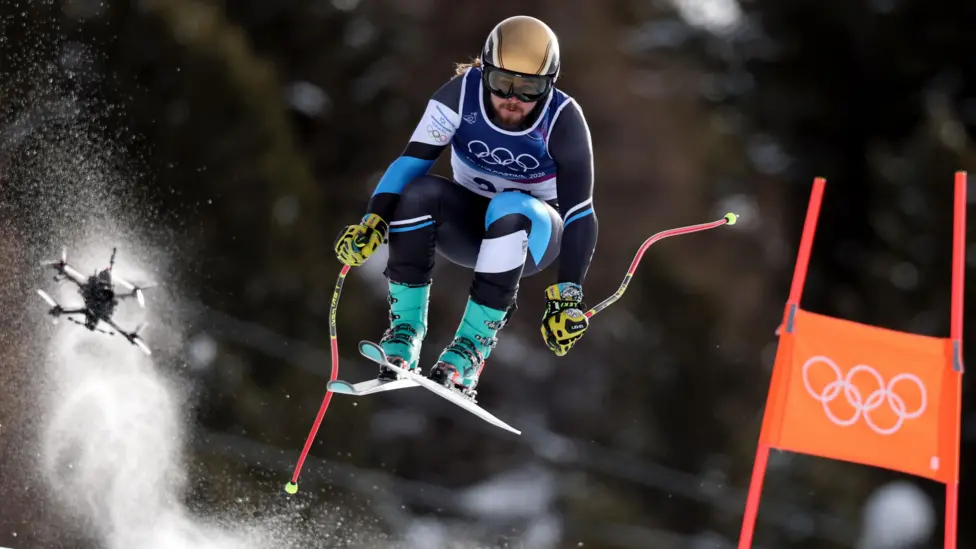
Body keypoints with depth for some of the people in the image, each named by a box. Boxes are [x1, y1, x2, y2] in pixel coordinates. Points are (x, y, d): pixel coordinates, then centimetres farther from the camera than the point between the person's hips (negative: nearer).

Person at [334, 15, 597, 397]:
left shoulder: (562, 120, -22)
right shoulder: (462, 93, -19)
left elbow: (580, 215, -22)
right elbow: (411, 162, -21)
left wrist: (567, 297, -29)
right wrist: (374, 220, -36)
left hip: (533, 235, -2)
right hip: (467, 222, 2)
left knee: (509, 206, -36)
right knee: (420, 191, -30)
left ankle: (475, 341, -34)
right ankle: (406, 328, -25)